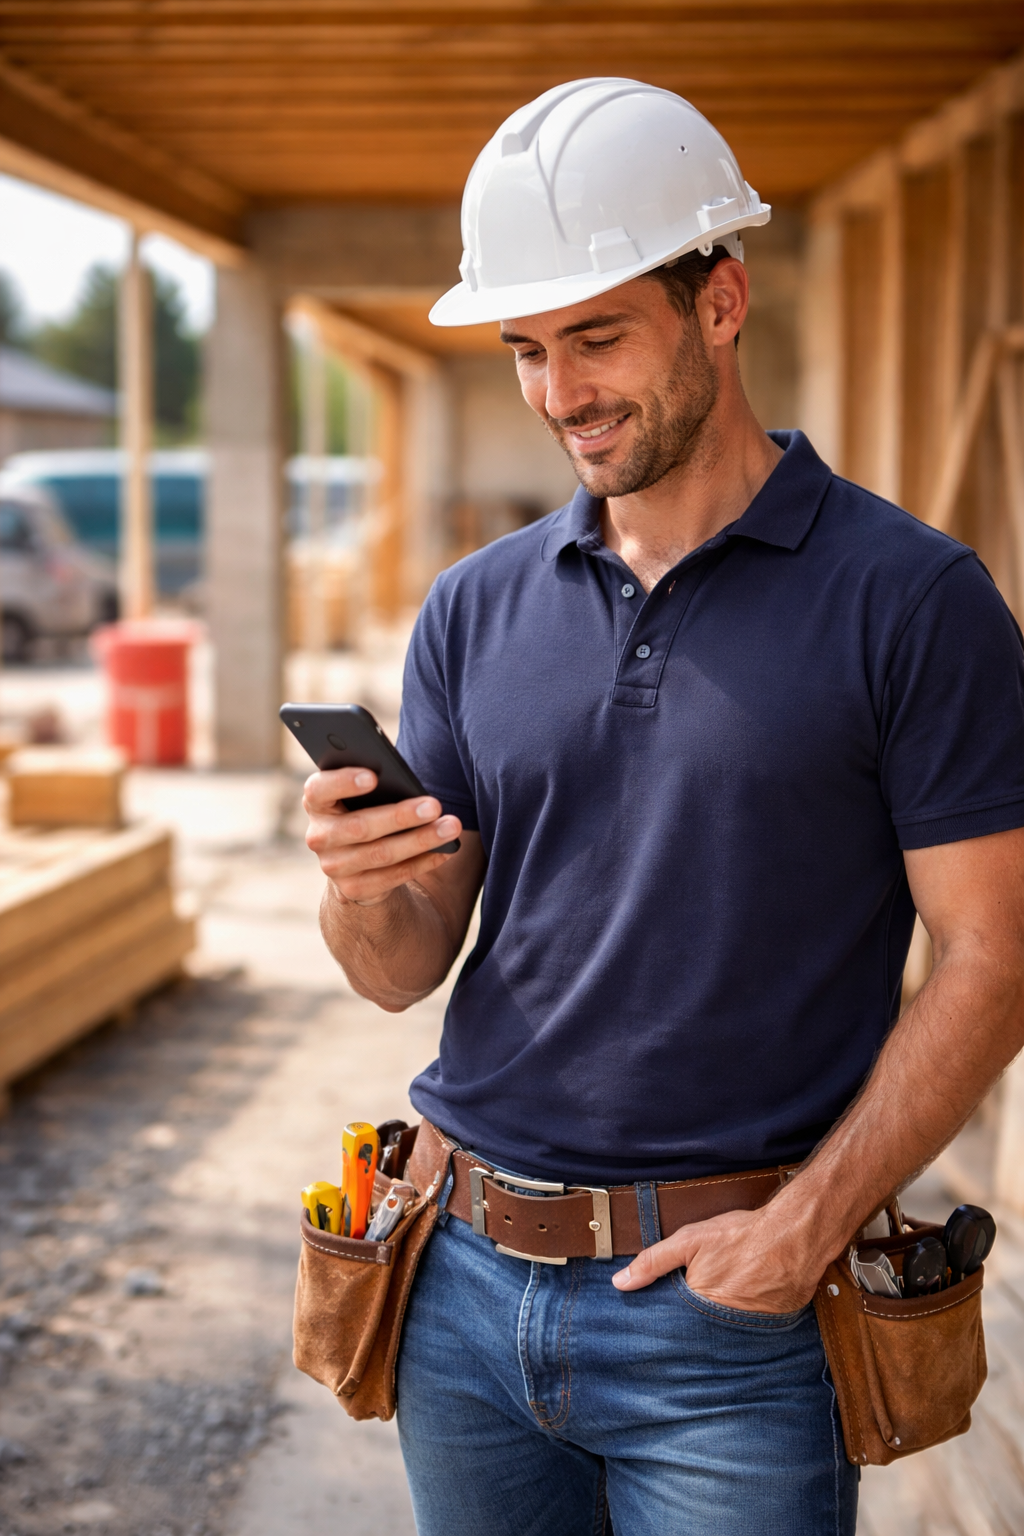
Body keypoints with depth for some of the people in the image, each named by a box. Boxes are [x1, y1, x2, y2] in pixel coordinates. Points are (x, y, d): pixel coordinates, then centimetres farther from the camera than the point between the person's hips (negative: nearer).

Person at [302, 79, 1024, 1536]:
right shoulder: (476, 610, 6)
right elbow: (405, 970, 7)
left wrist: (807, 1224, -17)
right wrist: (362, 892, -15)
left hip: (728, 1311, -4)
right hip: (469, 1286, 4)